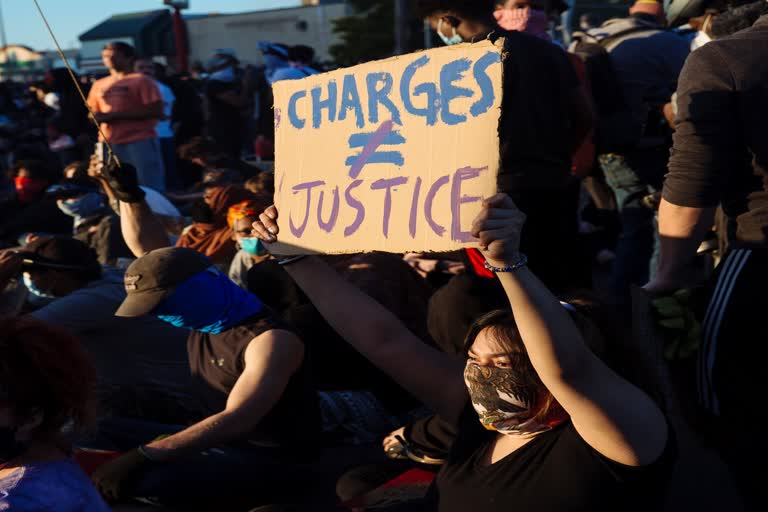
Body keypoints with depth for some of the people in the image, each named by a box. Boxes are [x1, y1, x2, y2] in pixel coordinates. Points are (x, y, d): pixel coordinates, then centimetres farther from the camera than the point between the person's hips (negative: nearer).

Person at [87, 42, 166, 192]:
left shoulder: (141, 81, -2)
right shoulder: (99, 85, 17)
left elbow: (156, 111, -12)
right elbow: (94, 113, 26)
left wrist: (116, 115, -14)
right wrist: (96, 117, -1)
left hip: (140, 142, -6)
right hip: (109, 144, 6)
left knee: (149, 188, -6)